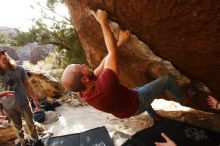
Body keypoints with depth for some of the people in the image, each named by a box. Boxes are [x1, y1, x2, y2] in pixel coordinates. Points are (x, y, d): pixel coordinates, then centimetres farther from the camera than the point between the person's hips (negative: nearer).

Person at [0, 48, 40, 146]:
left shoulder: (19, 69, -7)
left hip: (23, 103, 1)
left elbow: (27, 85, 0)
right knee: (18, 127, 18)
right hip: (8, 107, 0)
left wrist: (34, 99, 3)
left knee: (30, 123, 16)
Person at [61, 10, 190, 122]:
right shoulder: (104, 85, -46)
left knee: (140, 90, 37)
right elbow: (112, 51, -35)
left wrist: (120, 43, -16)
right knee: (167, 79, 4)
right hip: (136, 103, -7)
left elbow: (103, 64, -15)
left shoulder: (82, 93, -20)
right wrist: (103, 22, -26)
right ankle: (184, 99, 36)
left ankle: (154, 117, 53)